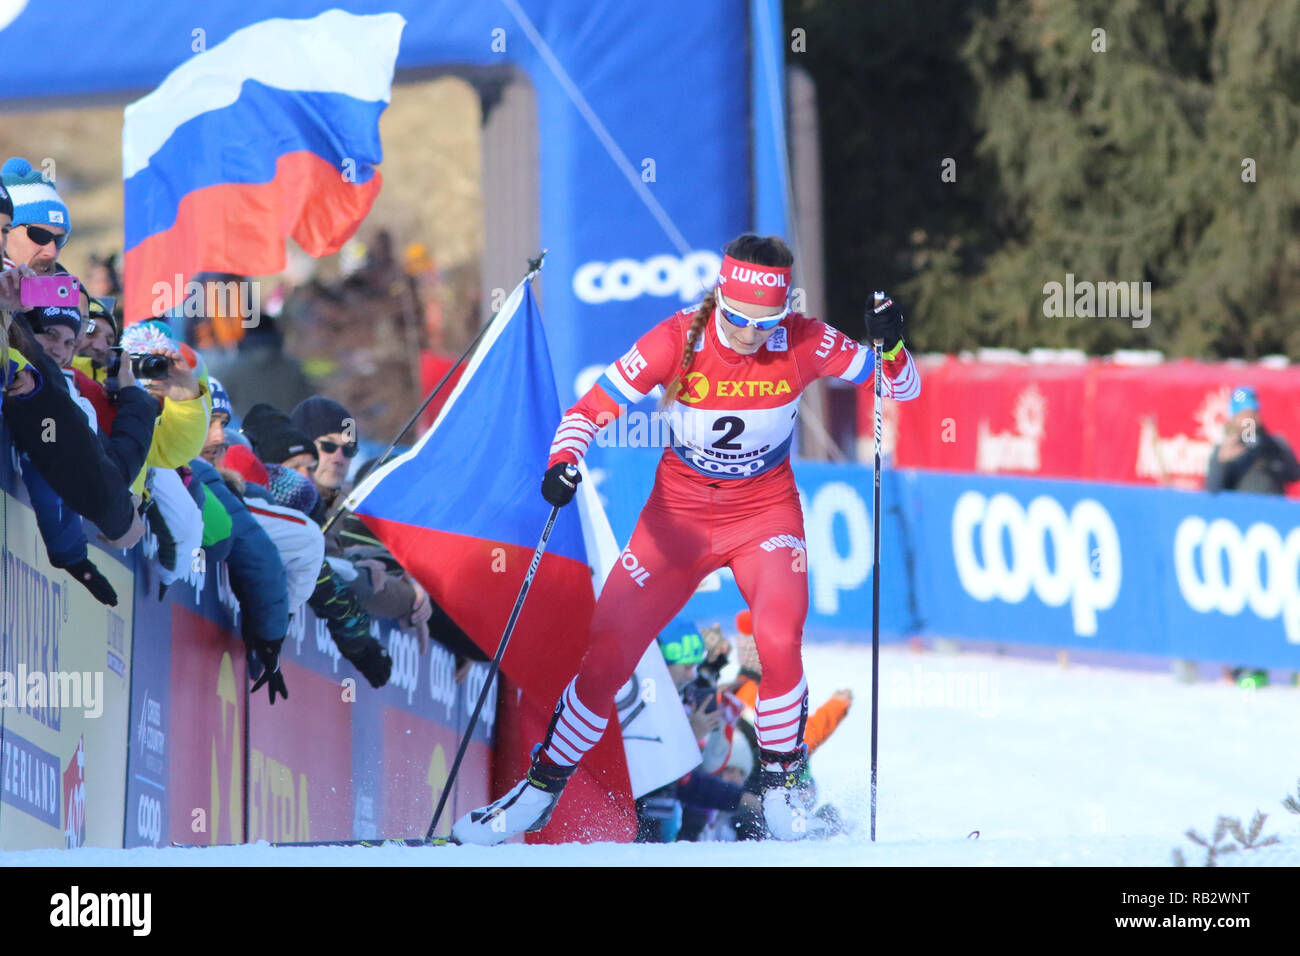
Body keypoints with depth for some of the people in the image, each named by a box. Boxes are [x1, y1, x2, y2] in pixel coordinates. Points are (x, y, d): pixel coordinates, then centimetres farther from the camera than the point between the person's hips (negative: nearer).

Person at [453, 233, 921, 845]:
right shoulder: (676, 342, -20)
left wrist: (890, 345, -30)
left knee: (778, 639, -26)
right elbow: (590, 409, -18)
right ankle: (540, 790, 14)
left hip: (765, 514, 0)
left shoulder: (804, 344, -17)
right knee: (608, 652, -4)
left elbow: (902, 389, -9)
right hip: (679, 514, 1)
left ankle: (783, 783, -2)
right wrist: (563, 462, -38)